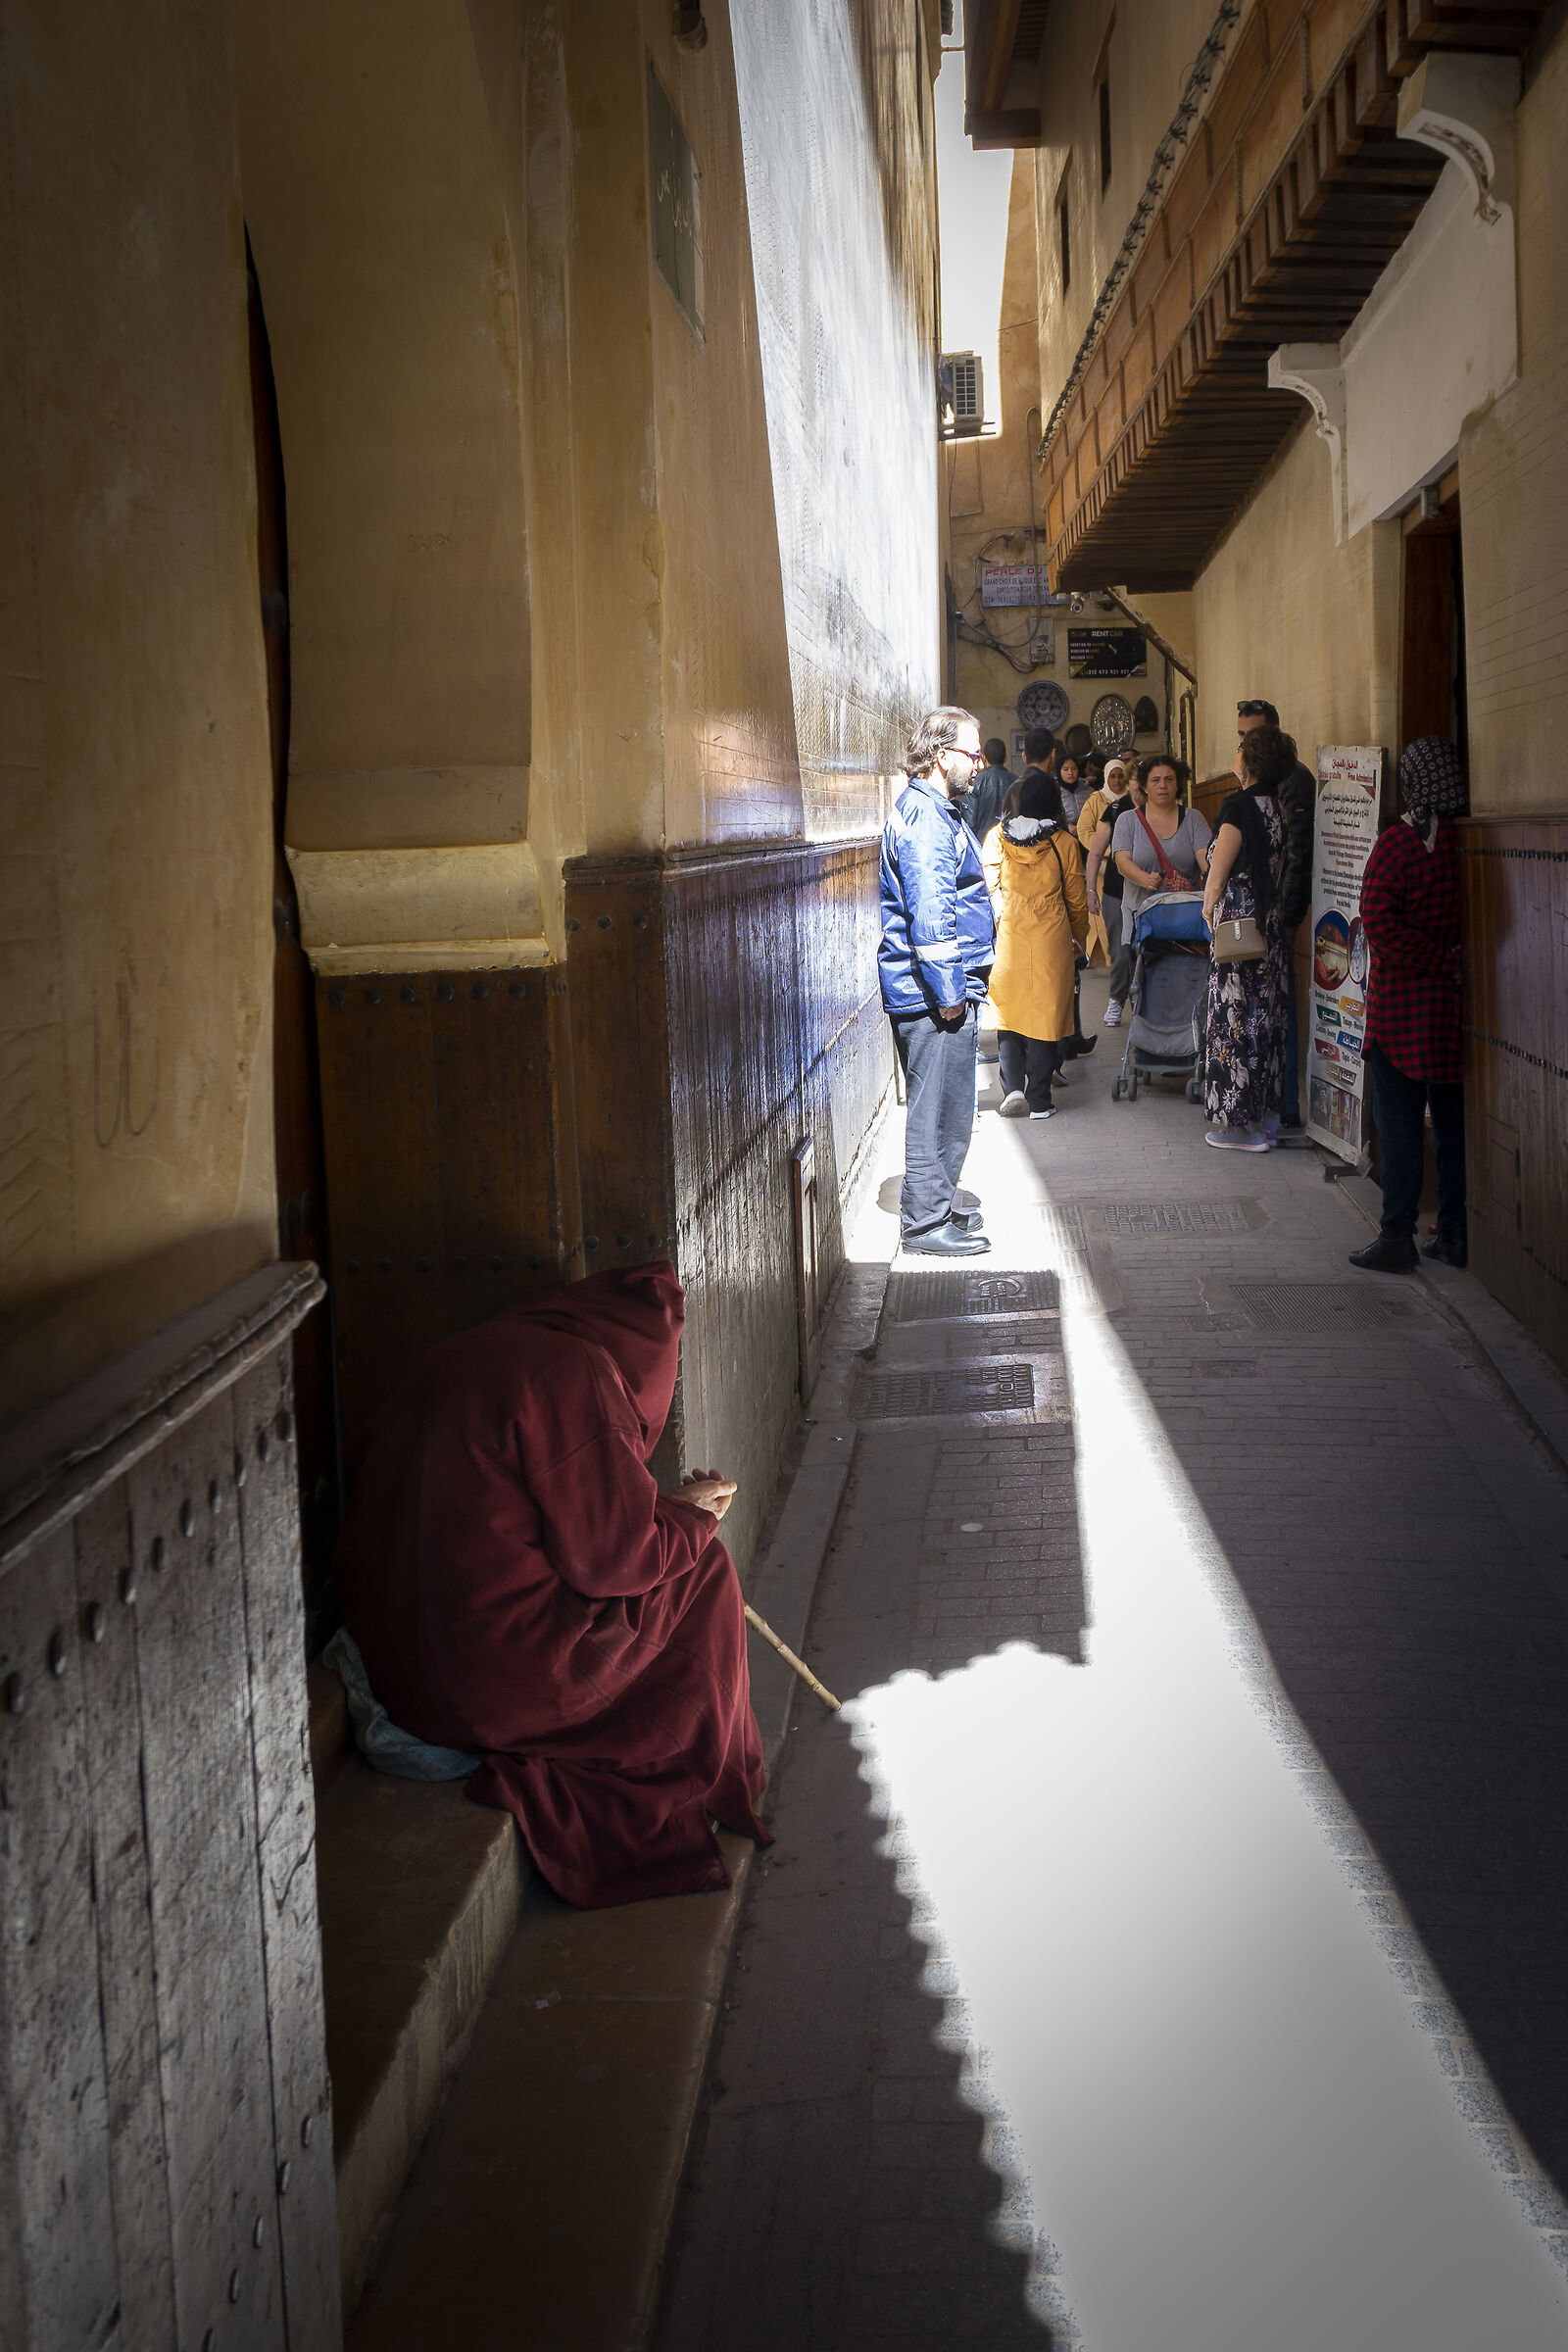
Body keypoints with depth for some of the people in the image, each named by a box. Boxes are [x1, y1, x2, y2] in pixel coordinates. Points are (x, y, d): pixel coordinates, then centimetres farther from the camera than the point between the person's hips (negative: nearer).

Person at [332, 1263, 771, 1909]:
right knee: (699, 1570, 10)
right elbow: (614, 1557, -15)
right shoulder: (574, 1375, -16)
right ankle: (699, 1782, 26)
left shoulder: (463, 1353, 9)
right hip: (493, 1684, -8)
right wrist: (690, 1514, 8)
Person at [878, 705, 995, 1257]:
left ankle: (933, 1200, 30)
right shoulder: (925, 818, -18)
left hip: (940, 989, 11)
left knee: (944, 1104, 19)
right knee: (940, 1107, -5)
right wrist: (948, 992, -22)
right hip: (934, 992, -11)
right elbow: (928, 914, -24)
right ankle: (927, 1222, 2)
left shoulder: (933, 810, 17)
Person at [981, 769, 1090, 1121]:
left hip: (1008, 936, 1)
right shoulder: (1063, 842, -2)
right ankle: (1039, 1101, 5)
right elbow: (1075, 897, 6)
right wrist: (1078, 936, 20)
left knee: (1009, 1012, 11)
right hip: (1051, 938, -1)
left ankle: (1013, 1088, -5)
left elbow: (990, 889, 2)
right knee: (1046, 1013, 5)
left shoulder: (996, 838, 0)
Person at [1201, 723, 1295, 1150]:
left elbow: (1219, 870, -11)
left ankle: (1241, 1124, 1)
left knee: (1235, 1018, -2)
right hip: (1273, 923, 8)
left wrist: (1209, 907, 7)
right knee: (1267, 1018, 12)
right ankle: (1267, 1115, 18)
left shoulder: (1239, 806, -15)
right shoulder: (1280, 806, 8)